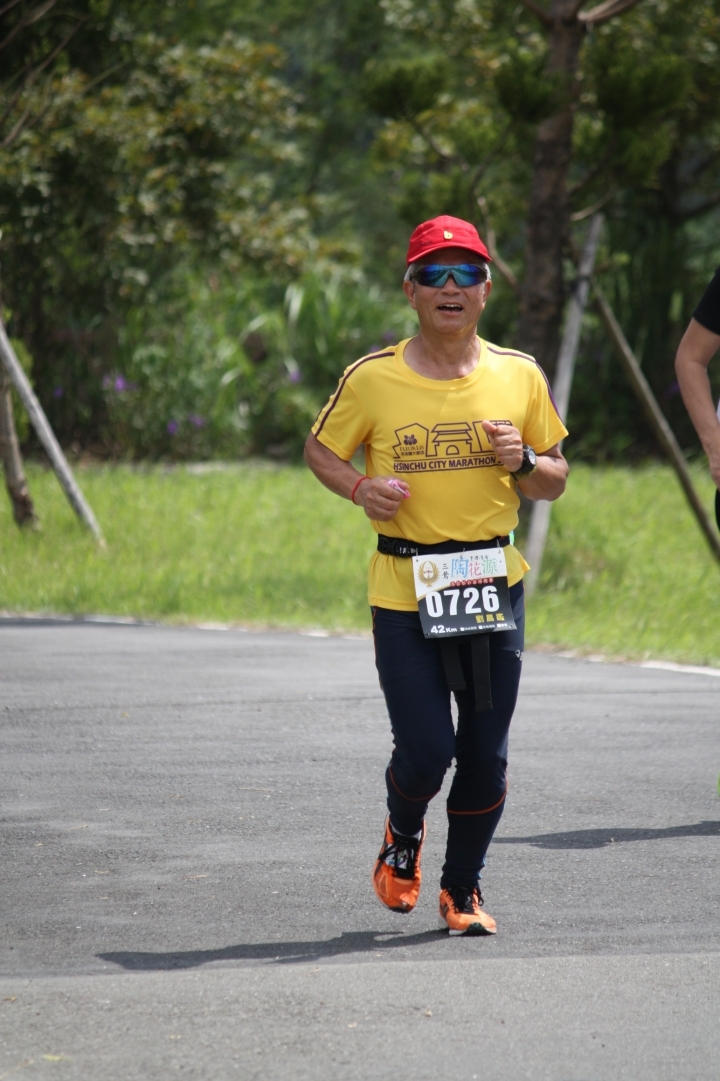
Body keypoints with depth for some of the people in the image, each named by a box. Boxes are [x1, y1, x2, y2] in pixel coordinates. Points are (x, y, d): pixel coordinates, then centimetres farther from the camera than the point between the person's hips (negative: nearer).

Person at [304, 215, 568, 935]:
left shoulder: (519, 376, 3)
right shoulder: (372, 379, -4)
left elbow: (555, 484, 12)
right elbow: (319, 450, 10)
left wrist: (524, 461, -10)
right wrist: (360, 489, -10)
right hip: (403, 587, -2)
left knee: (485, 754, 4)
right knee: (425, 750, -8)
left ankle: (462, 888, 25)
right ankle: (403, 835, 27)